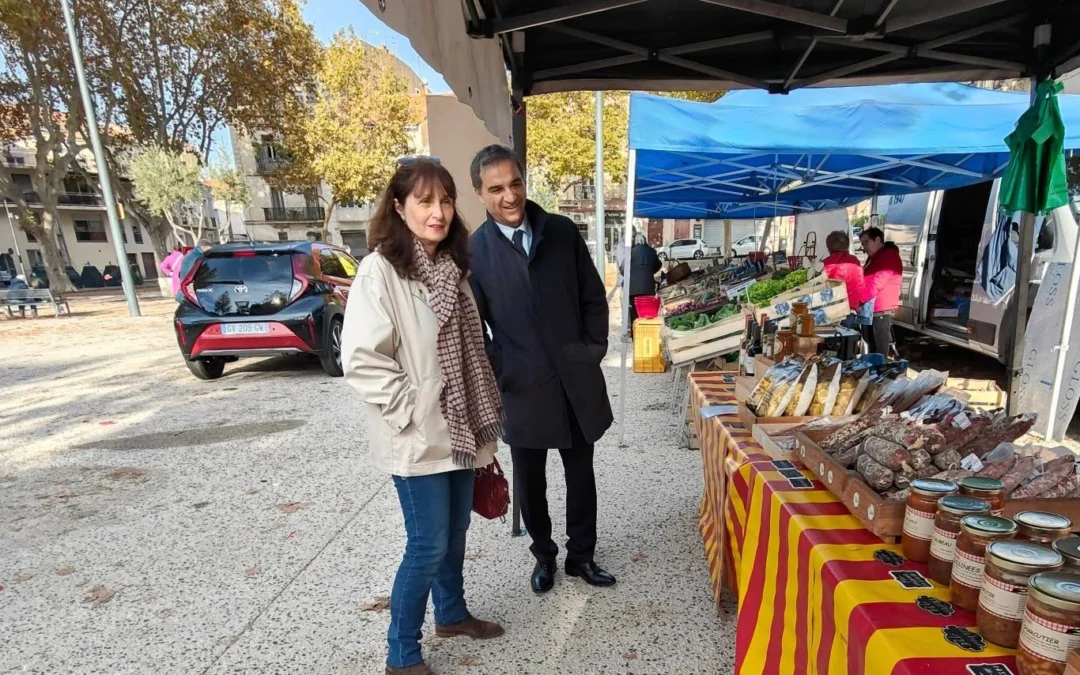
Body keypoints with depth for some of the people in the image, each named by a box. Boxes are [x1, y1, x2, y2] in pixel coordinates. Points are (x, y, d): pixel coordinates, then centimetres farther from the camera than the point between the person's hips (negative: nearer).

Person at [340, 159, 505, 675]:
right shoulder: (380, 270, -15)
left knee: (455, 531, 20)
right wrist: (410, 410, -17)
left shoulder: (452, 267, 7)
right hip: (418, 437, -7)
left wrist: (482, 416, 12)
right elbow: (360, 360, -20)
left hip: (459, 430, 7)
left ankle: (452, 614, 43)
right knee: (428, 545, 4)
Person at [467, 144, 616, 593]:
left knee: (581, 474, 15)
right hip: (523, 386, -2)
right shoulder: (473, 250, -6)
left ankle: (581, 555, 37)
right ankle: (544, 555, 39)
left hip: (577, 379, 2)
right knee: (529, 480, 14)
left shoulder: (562, 232, 0)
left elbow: (594, 297, 6)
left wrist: (595, 352, 0)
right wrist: (497, 376, -7)